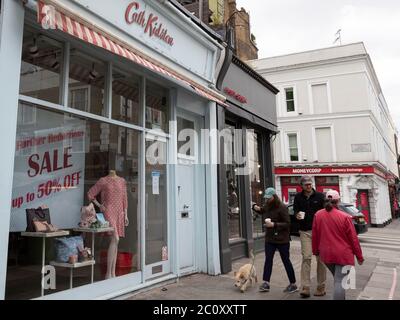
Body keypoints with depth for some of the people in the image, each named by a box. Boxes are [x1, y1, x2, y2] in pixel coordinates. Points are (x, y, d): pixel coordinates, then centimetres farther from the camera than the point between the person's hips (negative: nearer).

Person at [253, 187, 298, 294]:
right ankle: (266, 283, 8)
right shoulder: (267, 206, 6)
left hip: (282, 239, -6)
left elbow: (287, 224, -16)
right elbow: (262, 211, 28)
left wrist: (274, 224, -26)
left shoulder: (282, 207, -15)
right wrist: (256, 208, 6)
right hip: (269, 238, 6)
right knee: (268, 260, 3)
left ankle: (293, 284, 19)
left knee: (286, 261, 5)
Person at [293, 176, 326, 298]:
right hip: (305, 231, 1)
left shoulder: (320, 196, -1)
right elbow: (295, 209, 16)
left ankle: (321, 287, 16)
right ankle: (305, 287, -4)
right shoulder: (298, 197, 6)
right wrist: (297, 214, -7)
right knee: (306, 257, -6)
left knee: (320, 258, 5)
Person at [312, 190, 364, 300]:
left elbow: (314, 235, 5)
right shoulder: (345, 217, -14)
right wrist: (359, 256, 4)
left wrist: (315, 251, 19)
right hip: (343, 254, -4)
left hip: (326, 254, 5)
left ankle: (341, 297, 39)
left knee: (338, 279, 25)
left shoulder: (318, 215, -3)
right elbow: (353, 238, -8)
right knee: (340, 282, 0)